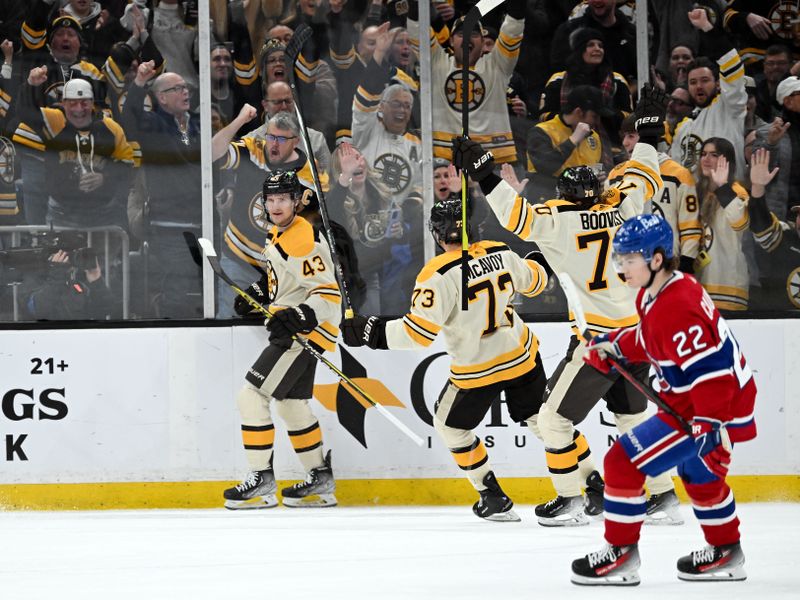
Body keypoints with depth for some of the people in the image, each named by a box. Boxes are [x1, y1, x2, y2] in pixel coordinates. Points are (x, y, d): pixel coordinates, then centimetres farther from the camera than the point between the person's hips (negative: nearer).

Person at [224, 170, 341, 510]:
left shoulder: (304, 240, -21)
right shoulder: (276, 234, 11)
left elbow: (328, 294, -23)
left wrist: (297, 317, -34)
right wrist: (257, 294, 13)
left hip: (305, 331, -11)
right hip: (290, 330, 11)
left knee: (252, 396, -13)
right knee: (291, 405, 18)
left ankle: (262, 481, -10)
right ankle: (320, 482, 28)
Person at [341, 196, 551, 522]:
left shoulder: (439, 274, -21)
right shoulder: (501, 254, -3)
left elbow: (419, 331, -25)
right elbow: (533, 281, 17)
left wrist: (375, 332, -17)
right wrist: (537, 265, 39)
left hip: (478, 370, -5)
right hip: (522, 357, 5)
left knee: (451, 425, 17)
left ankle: (493, 498, 17)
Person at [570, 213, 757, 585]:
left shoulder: (674, 309, -27)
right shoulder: (652, 296, 5)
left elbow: (708, 368, -31)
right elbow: (651, 340, 25)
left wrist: (711, 426, -34)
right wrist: (616, 346, 12)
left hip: (709, 410, -11)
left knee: (624, 462, -10)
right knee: (699, 474, 31)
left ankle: (621, 554, -1)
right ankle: (725, 554, 46)